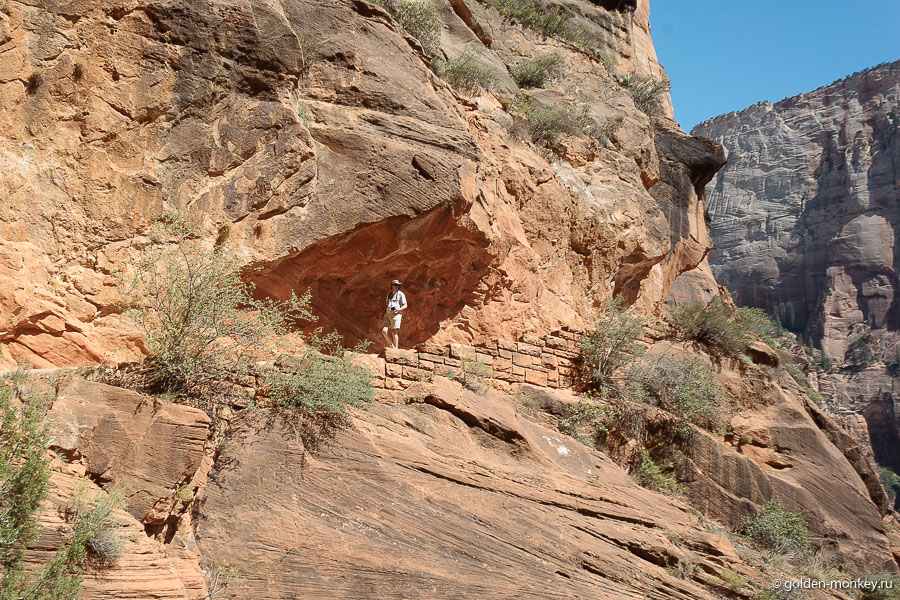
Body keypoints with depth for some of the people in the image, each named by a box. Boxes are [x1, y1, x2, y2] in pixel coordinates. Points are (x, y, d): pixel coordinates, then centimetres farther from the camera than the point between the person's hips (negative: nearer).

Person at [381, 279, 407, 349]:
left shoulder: (401, 294, 2)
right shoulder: (389, 294, 20)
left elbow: (405, 306, -2)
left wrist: (398, 309, -20)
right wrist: (385, 312, 14)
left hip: (396, 314, -5)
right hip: (388, 315, 5)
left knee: (394, 332, -12)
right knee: (384, 331, -8)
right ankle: (390, 345, 9)